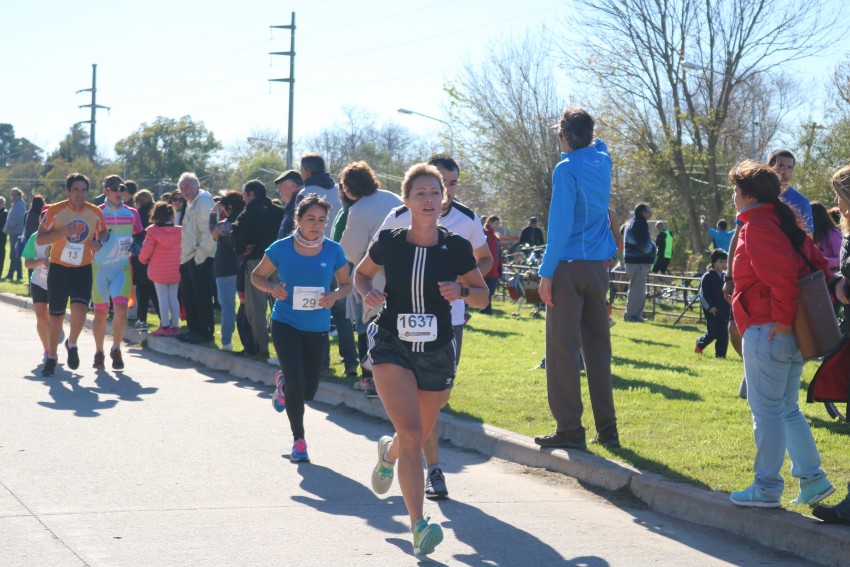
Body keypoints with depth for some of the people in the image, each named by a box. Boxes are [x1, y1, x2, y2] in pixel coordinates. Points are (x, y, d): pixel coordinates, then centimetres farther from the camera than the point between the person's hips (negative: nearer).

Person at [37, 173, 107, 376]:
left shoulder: (95, 213, 0)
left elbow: (102, 232, 18)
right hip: (59, 268, 0)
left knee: (79, 311, -20)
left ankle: (72, 345, 9)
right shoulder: (55, 211, -7)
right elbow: (39, 239, -6)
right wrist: (62, 232, -22)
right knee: (56, 317, 8)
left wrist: (98, 242, -6)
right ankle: (52, 357, 28)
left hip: (83, 270, 0)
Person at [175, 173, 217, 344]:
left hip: (200, 259, -10)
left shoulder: (203, 202, -13)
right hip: (188, 258, 10)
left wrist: (200, 255, -19)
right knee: (188, 296, 14)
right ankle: (194, 330, 22)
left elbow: (208, 232, -20)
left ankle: (205, 332, 1)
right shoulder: (190, 204, 17)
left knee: (202, 298, -5)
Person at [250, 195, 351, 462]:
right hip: (285, 323, -2)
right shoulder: (281, 248, -8)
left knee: (309, 390, 8)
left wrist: (335, 295, -15)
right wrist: (271, 287, -16)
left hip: (317, 327, 2)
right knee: (297, 383, -13)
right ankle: (298, 439, 8)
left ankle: (284, 386, 45)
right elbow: (257, 276, 6)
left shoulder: (333, 251, -5)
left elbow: (346, 284, 7)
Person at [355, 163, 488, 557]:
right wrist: (367, 293, -7)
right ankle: (418, 526, -19)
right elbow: (361, 273, 14)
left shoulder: (456, 248, -4)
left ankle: (388, 451, 54)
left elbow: (482, 295, 6)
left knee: (416, 440, 16)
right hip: (392, 347, -2)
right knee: (412, 434, -20)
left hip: (437, 353, 2)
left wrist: (462, 291, -16)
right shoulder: (389, 242, -5)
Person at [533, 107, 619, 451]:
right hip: (598, 267, 7)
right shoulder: (602, 162, 8)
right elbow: (597, 144, 37)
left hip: (569, 267, -7)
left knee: (563, 349, -4)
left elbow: (560, 226, -16)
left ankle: (569, 429, -7)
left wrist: (546, 273, -13)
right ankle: (607, 429, 13)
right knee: (598, 348, 11)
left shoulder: (566, 169, -11)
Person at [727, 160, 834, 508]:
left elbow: (782, 274, -25)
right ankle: (812, 478, 15)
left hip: (768, 332, -10)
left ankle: (766, 488, 2)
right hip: (794, 334, 10)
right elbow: (817, 264, 16)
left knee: (766, 411, -3)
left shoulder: (756, 227, -13)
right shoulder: (784, 223, 16)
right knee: (787, 409, 17)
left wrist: (782, 319, -19)